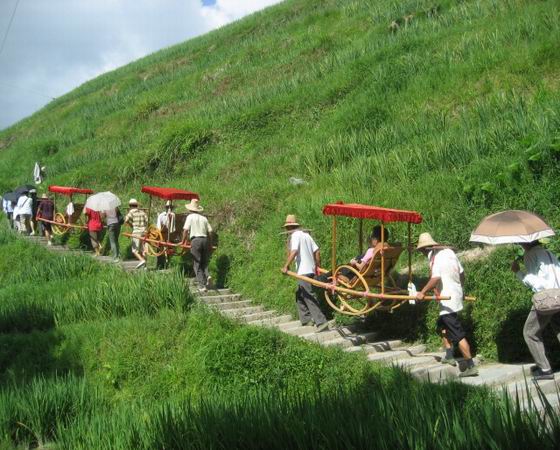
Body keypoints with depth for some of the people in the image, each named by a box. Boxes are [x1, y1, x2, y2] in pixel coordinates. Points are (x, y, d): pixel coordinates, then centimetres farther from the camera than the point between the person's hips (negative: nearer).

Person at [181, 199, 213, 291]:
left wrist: (183, 241, 3)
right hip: (205, 240, 4)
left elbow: (186, 230, -7)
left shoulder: (190, 217, 3)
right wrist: (210, 243, 20)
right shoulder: (204, 218, 15)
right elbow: (210, 231, 12)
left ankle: (202, 285, -3)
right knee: (204, 262, 17)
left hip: (195, 240, -4)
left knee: (197, 265, 2)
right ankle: (207, 276, -10)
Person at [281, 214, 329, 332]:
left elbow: (294, 252, -23)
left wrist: (286, 266, -16)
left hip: (303, 271, -9)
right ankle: (306, 319, 23)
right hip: (311, 270, 9)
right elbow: (317, 251, 14)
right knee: (299, 294, 21)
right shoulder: (306, 234, 15)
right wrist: (318, 266, 23)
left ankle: (321, 322, -15)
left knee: (309, 297, -10)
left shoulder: (295, 235, -8)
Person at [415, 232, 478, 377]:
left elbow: (435, 278, -27)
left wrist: (423, 292, -17)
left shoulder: (435, 257, -14)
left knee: (458, 334, -6)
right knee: (442, 324, 25)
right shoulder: (449, 252, 10)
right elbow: (462, 273, 14)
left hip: (448, 299, -10)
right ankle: (449, 356, 28)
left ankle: (471, 366, -5)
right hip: (457, 294, 10)